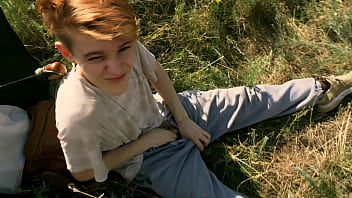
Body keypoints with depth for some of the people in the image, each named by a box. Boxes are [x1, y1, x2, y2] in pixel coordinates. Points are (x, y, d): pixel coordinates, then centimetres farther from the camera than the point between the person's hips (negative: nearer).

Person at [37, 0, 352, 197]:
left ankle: (322, 90, 33)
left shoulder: (127, 45, -26)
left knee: (252, 100, 8)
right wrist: (144, 142, -19)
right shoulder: (76, 116, -38)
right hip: (152, 159, -3)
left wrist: (183, 120, -3)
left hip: (166, 113, 4)